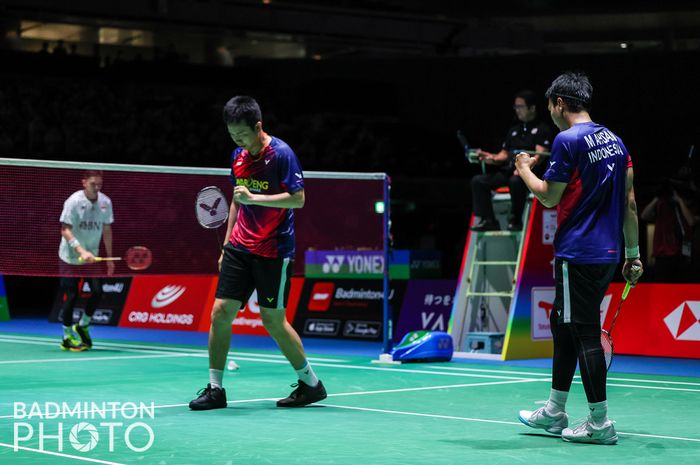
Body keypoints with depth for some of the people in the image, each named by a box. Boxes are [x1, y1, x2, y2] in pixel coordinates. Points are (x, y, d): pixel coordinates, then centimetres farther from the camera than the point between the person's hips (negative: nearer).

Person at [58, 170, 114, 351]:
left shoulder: (105, 202, -3)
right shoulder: (73, 201, -17)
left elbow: (106, 230, 8)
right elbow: (65, 230, -19)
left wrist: (109, 258, 8)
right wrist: (81, 250, -32)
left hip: (92, 257, 4)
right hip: (70, 257, -4)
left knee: (97, 291, -7)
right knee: (71, 296, -2)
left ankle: (82, 326, 18)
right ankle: (68, 337, 13)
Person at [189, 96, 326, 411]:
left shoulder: (281, 154, -12)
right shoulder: (238, 156, 9)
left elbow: (298, 199, -17)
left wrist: (254, 198, -25)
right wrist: (227, 246, 17)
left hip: (272, 250, -6)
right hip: (239, 248, 6)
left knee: (273, 320, -1)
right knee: (220, 313, -2)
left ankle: (311, 384, 15)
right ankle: (215, 388, 5)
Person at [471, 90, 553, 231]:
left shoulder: (542, 129, 4)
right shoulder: (513, 130, 27)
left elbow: (539, 155, -10)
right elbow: (504, 155, 24)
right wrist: (491, 158, 1)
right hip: (508, 171, 7)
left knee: (515, 181, -41)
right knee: (478, 181, -12)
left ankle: (516, 220, -27)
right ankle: (487, 220, -17)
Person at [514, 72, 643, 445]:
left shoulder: (568, 140, -12)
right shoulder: (615, 141, 12)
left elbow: (549, 197, -9)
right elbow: (629, 202, 12)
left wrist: (524, 170, 9)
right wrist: (632, 254, 16)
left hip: (577, 254, -9)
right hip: (608, 253, 9)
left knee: (584, 334, -4)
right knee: (563, 324, 18)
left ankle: (599, 423, -2)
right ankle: (554, 413, 26)